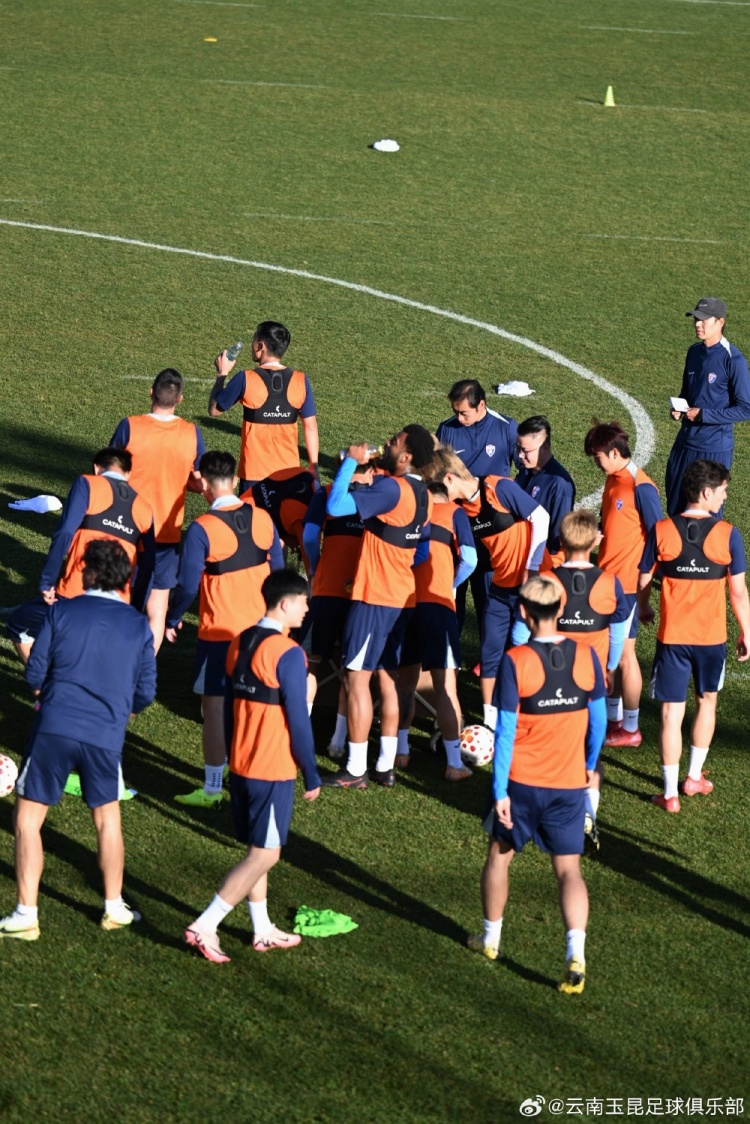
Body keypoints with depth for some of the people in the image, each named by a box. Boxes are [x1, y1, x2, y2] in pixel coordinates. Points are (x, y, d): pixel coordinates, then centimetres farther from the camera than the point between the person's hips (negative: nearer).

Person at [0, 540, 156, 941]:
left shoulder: (62, 611, 1)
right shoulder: (139, 625, 7)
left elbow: (35, 673, 2)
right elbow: (146, 692, 9)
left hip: (54, 728, -2)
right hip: (106, 736, 2)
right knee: (107, 818, 23)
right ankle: (114, 907, 29)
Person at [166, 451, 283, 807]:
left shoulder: (202, 529, -18)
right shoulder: (263, 519, -1)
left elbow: (188, 586, -15)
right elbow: (277, 571, 9)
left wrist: (172, 620, 1)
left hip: (219, 633, -5)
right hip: (260, 628, 5)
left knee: (215, 708, 3)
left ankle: (212, 789, 7)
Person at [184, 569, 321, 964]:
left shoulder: (239, 644, 7)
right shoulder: (287, 654, -17)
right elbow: (298, 720, -15)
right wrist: (312, 776, -7)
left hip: (240, 765, 8)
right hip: (273, 771, -8)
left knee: (257, 850, 18)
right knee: (265, 855, -1)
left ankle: (263, 930, 26)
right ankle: (205, 926, -6)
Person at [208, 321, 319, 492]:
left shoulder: (245, 380, -10)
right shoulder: (300, 381, -3)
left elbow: (214, 410, 3)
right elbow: (310, 427, 1)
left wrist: (221, 374, 14)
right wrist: (314, 467, 9)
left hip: (254, 472, -2)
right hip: (290, 471, 2)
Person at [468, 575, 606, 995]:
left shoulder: (515, 662, -14)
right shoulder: (586, 656, -4)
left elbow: (505, 732, -13)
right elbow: (598, 719, 6)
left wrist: (500, 791, -9)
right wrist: (589, 764, 22)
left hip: (522, 782, -2)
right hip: (569, 784, 2)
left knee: (500, 854, 20)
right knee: (569, 868, 3)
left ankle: (491, 938, 36)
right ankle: (576, 953, -15)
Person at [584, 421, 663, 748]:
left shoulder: (641, 488, -18)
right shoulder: (613, 480, 7)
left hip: (626, 585, -8)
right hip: (606, 581, 8)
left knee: (623, 654, 2)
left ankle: (630, 729, 13)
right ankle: (613, 718, 27)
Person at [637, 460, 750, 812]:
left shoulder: (661, 531, -7)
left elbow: (644, 581, 2)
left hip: (671, 635, 0)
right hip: (711, 636, 0)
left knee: (671, 712, 4)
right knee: (706, 702, 23)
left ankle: (670, 793, 6)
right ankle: (694, 777, 32)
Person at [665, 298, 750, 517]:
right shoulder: (694, 351, 6)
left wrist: (703, 415, -18)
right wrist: (679, 407, -2)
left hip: (715, 449, -7)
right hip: (685, 443, 7)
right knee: (675, 508, 14)